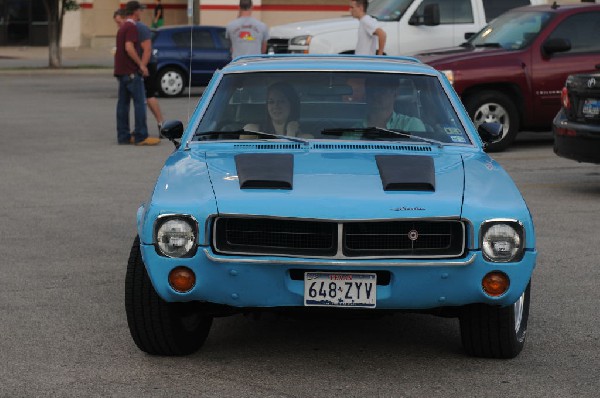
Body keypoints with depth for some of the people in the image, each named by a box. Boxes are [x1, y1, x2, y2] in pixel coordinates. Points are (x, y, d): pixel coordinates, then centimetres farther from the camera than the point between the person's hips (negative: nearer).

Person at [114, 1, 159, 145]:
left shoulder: (122, 27, 19)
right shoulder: (131, 27, -12)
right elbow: (129, 48, -23)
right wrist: (141, 64, -18)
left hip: (121, 71, 10)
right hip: (131, 71, -10)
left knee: (123, 103, 7)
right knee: (139, 103, -9)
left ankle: (123, 136, 6)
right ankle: (141, 136, -12)